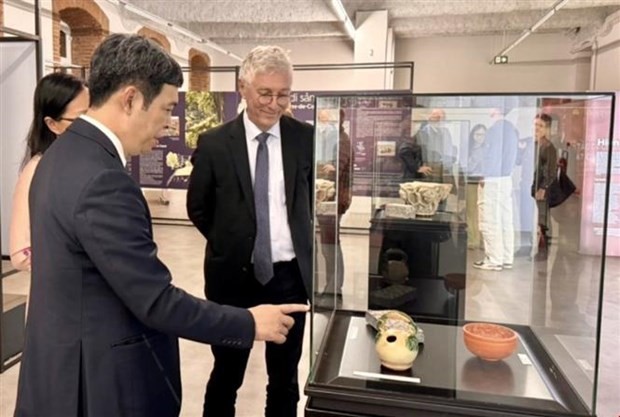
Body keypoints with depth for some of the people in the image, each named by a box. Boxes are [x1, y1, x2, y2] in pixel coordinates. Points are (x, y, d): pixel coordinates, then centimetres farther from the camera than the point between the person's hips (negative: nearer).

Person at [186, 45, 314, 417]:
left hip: (290, 275, 2)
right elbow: (198, 208, 5)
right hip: (234, 276, -1)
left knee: (285, 377, 18)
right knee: (227, 375, 17)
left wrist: (302, 240, 3)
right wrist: (230, 243, 6)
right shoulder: (214, 143, -7)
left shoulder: (306, 138, -4)